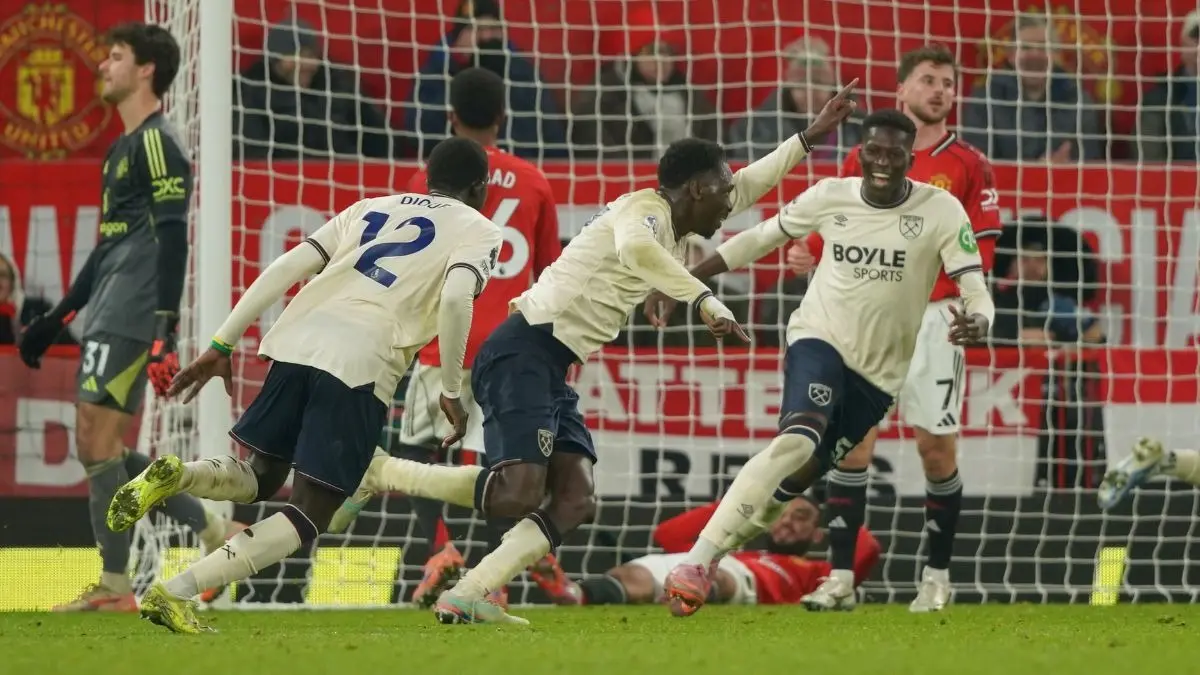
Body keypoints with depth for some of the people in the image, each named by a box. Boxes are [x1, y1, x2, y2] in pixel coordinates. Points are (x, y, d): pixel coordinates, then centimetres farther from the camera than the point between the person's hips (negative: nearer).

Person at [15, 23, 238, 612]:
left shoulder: (156, 143, -10)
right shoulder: (124, 149, 21)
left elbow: (171, 241, -18)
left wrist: (165, 330, -25)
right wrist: (55, 320, 29)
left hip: (130, 322, -10)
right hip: (107, 320, 10)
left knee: (98, 443, -11)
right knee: (99, 449, 9)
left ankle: (114, 586, -8)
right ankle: (212, 531, 13)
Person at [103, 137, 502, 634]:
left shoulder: (371, 209, 28)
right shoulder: (478, 231, 13)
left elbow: (287, 268, 16)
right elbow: (456, 298, -8)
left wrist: (222, 345, 15)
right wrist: (452, 392, 1)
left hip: (297, 342, 5)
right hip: (361, 366, -5)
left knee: (257, 479, 24)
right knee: (309, 514, 2)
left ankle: (175, 477, -10)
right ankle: (175, 593, -15)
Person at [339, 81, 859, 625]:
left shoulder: (674, 229, 21)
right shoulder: (644, 210, -7)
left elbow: (747, 188, 35)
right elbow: (634, 249, -32)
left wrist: (810, 137, 36)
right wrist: (704, 300, -36)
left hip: (550, 372, 10)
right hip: (524, 351, -10)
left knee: (575, 500, -4)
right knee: (519, 493, -23)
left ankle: (466, 599, -10)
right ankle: (377, 473, -9)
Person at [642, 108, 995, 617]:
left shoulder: (941, 212, -9)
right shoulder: (831, 197, -4)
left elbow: (975, 289, -14)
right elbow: (760, 239, 9)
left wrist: (977, 321, -39)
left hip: (879, 372, 2)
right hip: (819, 339, -2)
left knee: (799, 478, 4)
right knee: (798, 440, -28)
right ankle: (696, 564, -30)